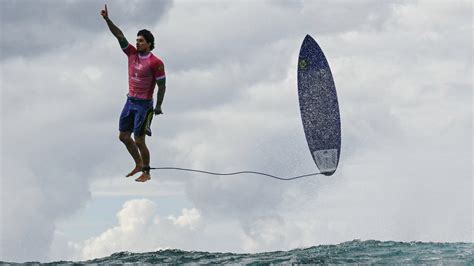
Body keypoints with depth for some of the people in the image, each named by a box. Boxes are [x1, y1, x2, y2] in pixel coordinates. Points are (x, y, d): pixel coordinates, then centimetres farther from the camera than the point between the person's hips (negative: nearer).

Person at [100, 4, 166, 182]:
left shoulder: (155, 63, -14)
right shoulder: (132, 54, 3)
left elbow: (162, 85, -11)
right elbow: (119, 35, -2)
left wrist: (158, 106, -10)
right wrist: (107, 19, -12)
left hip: (144, 105, -7)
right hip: (130, 101, 7)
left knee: (139, 140, -4)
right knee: (124, 136, 12)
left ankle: (146, 173, 10)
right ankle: (139, 164, 29)